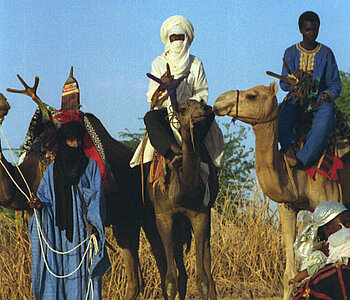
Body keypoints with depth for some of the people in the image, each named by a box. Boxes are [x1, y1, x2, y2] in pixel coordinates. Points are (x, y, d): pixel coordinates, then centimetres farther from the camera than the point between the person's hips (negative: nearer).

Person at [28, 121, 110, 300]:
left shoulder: (91, 167, 7)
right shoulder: (52, 170, 12)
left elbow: (96, 196, 0)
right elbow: (45, 197, 10)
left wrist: (92, 223, -14)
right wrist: (39, 205, -14)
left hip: (83, 229, -1)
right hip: (58, 232, 2)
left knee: (83, 270, -6)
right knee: (58, 271, -4)